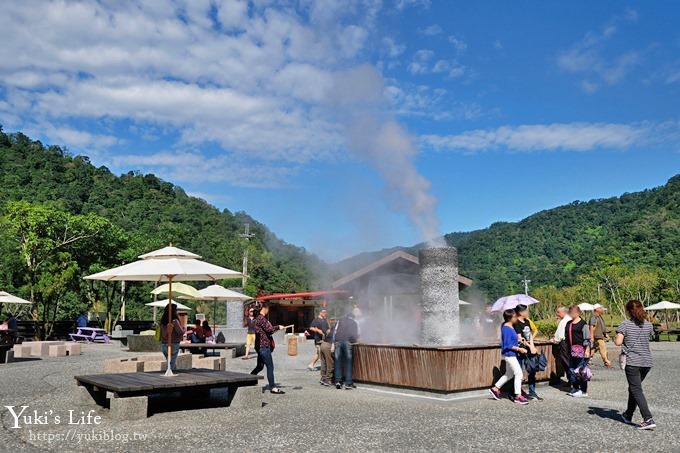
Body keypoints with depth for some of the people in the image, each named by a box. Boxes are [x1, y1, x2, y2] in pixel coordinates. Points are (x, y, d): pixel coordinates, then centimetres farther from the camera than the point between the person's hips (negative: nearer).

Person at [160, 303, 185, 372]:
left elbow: (161, 333, 9)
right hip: (173, 345, -7)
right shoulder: (174, 321, -15)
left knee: (173, 364, 19)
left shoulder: (163, 321, 5)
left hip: (163, 345, 7)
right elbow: (181, 332, -15)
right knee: (171, 366, -1)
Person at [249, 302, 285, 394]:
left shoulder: (260, 318, 16)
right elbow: (269, 329, -19)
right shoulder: (261, 318, -15)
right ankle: (273, 387, 1)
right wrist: (278, 327, -6)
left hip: (262, 346, 10)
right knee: (270, 367, -4)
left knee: (260, 366, 19)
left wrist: (276, 328, 10)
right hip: (263, 346, -10)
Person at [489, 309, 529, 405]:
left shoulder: (510, 327, 7)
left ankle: (495, 388, 29)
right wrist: (519, 349, -21)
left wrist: (518, 340, 10)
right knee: (519, 373, -6)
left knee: (509, 374, 19)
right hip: (509, 354, -10)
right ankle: (518, 396, 1)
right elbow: (507, 345, -22)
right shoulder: (506, 329, -22)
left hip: (511, 354, 10)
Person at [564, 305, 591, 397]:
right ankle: (575, 388, 22)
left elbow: (587, 339, -8)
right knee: (571, 370, 11)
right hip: (571, 350, 8)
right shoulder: (569, 323, 15)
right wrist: (567, 349, 21)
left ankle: (583, 391, 3)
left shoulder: (583, 324, -7)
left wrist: (587, 350, -14)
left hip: (580, 350, -8)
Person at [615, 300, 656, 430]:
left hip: (632, 362, -6)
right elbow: (647, 339, 17)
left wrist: (615, 339, 5)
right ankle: (628, 415, 31)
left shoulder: (625, 324, -10)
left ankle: (648, 419, -13)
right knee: (634, 388, 20)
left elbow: (618, 342, -15)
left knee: (636, 391, -2)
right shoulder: (649, 325, 5)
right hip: (647, 362, 6)